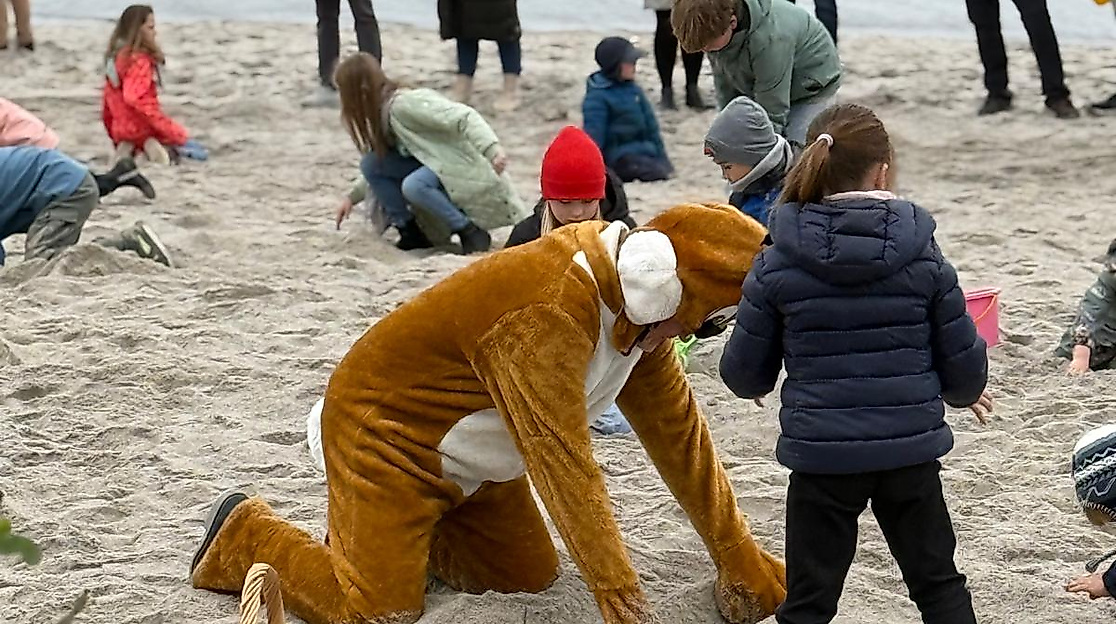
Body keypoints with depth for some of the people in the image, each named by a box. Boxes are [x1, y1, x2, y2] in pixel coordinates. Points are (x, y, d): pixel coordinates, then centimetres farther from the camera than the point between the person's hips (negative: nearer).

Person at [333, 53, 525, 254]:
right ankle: (411, 234, 1)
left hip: (465, 165, -9)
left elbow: (463, 117, -30)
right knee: (371, 164, -5)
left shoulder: (405, 104, -22)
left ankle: (472, 232, -17)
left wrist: (492, 149, -42)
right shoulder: (382, 113, 7)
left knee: (413, 186, -35)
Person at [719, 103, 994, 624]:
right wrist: (967, 392, 26)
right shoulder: (923, 257, -4)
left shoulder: (777, 263, -6)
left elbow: (743, 373, 0)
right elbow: (963, 362, 2)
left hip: (821, 455, -1)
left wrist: (753, 383, 25)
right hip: (911, 451, 1)